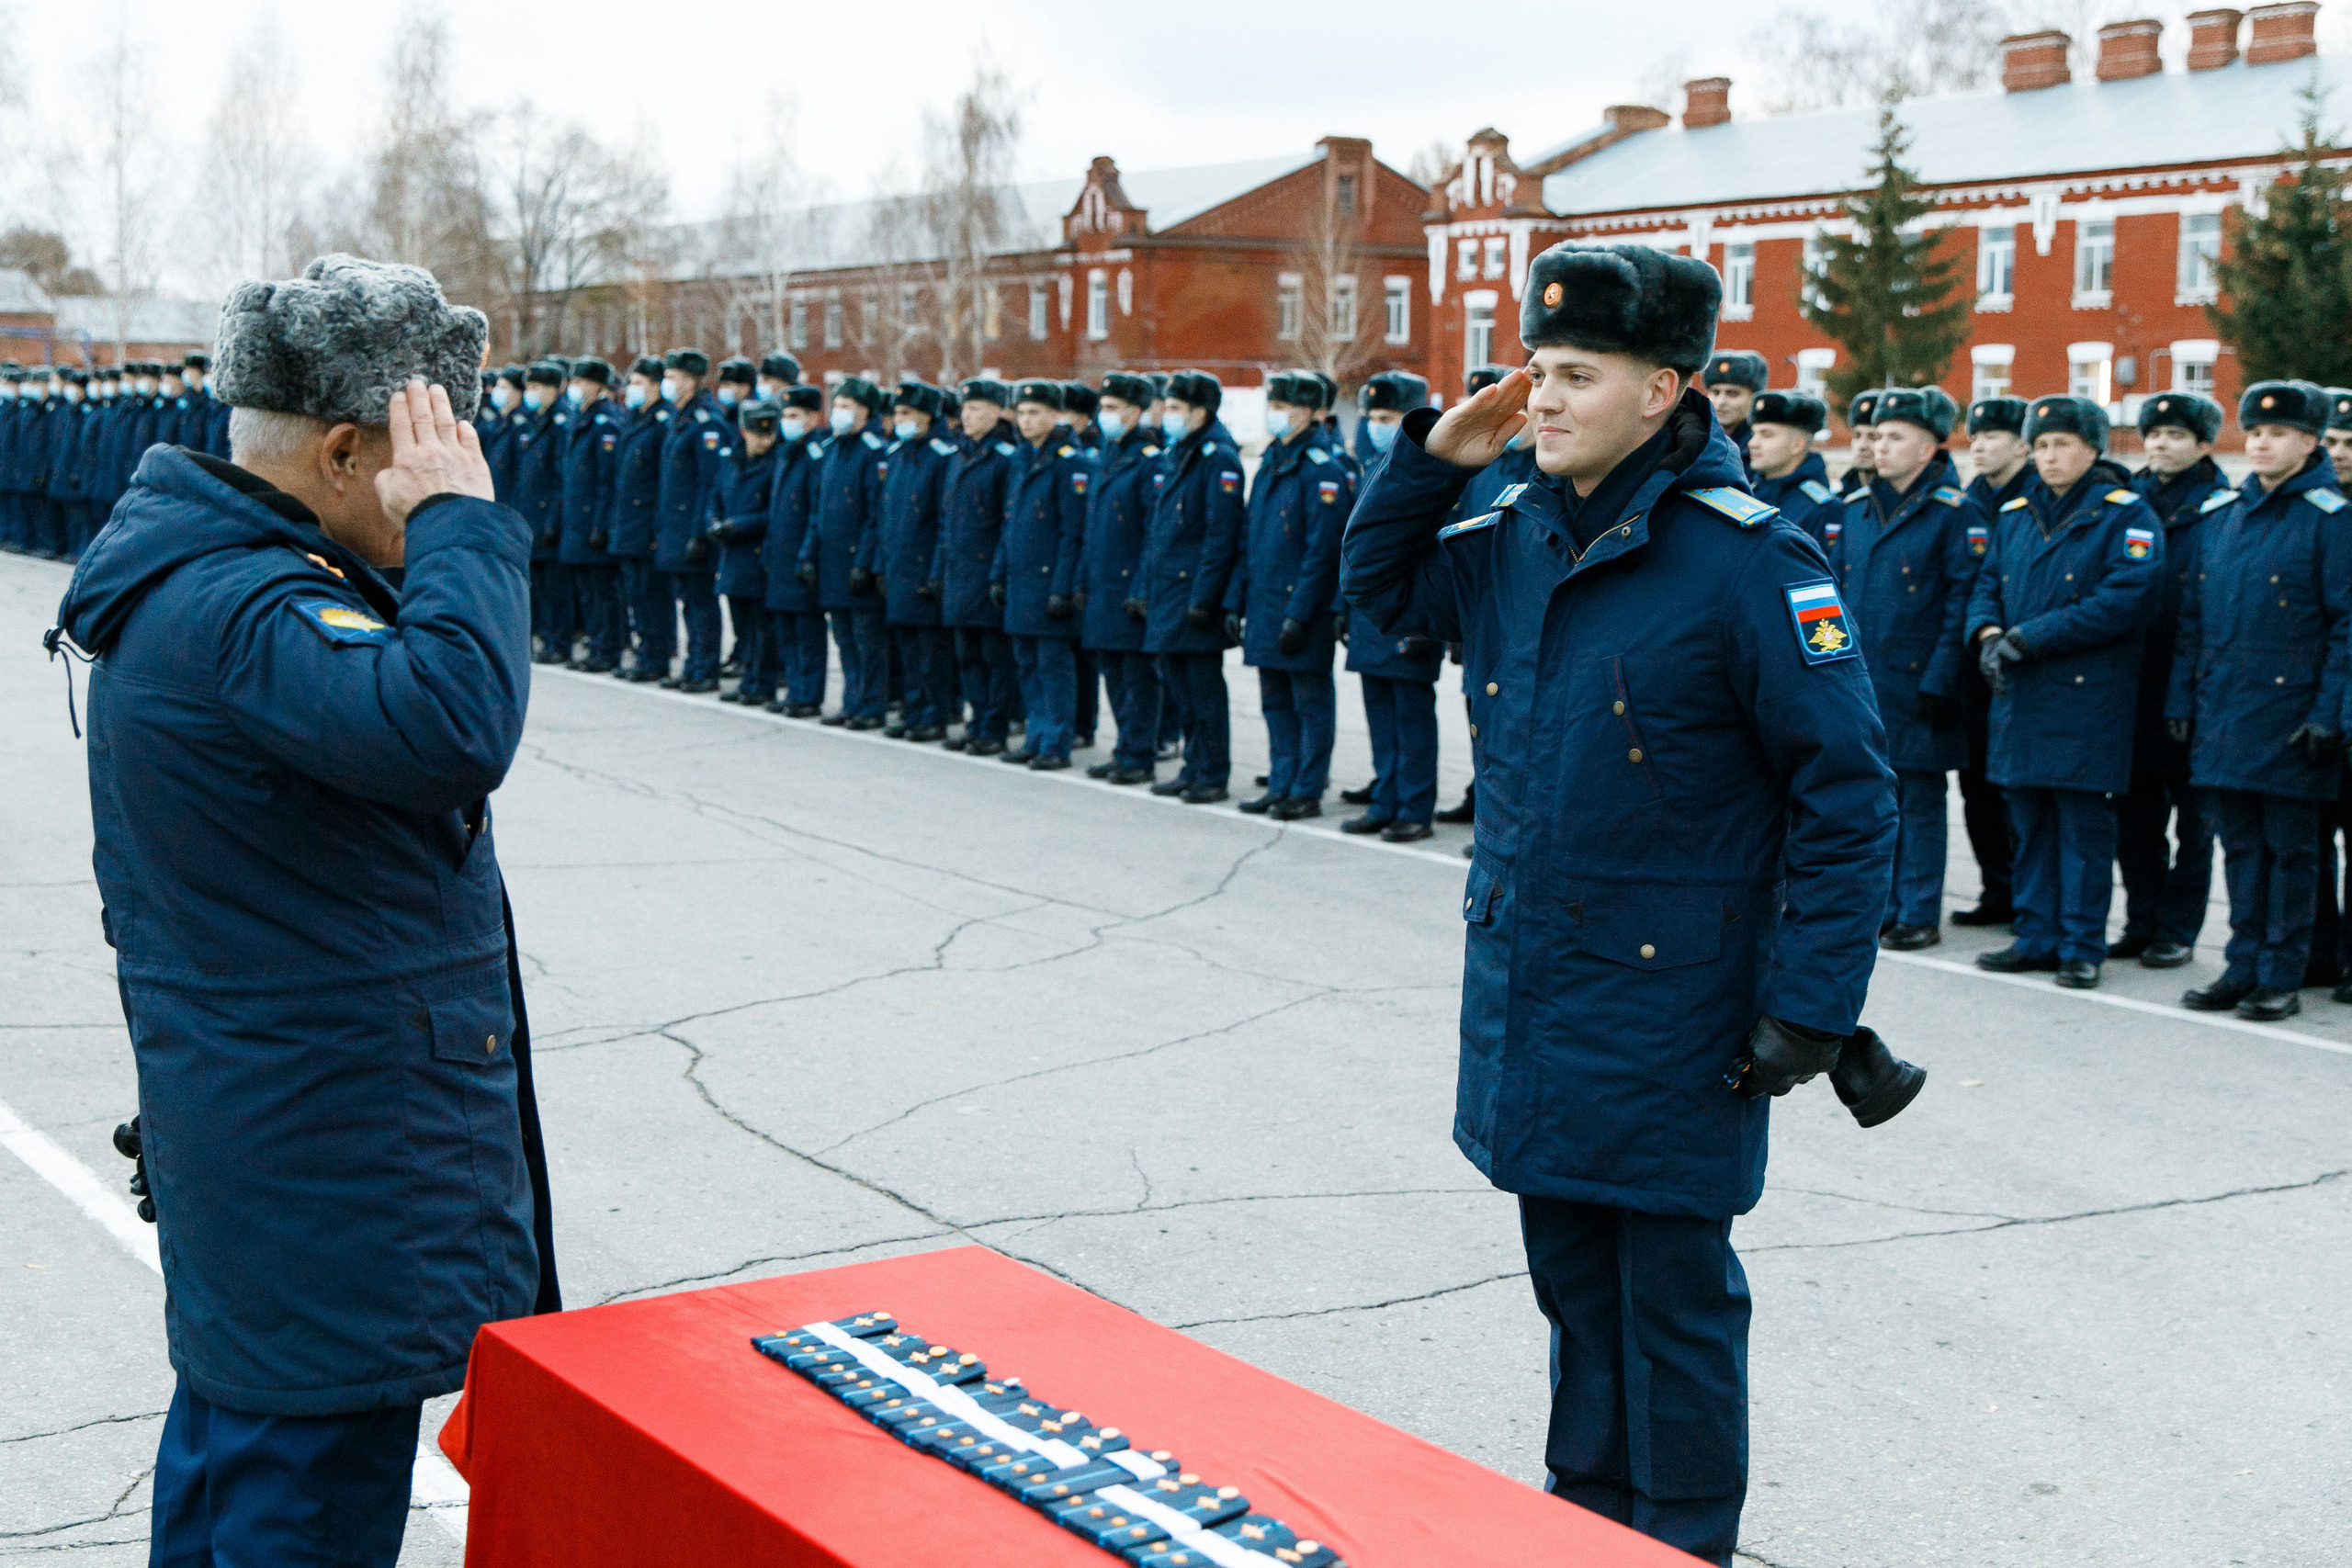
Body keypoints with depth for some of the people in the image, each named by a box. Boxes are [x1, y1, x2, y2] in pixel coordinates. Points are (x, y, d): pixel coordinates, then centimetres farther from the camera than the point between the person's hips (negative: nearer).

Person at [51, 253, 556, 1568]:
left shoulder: (200, 573, 10)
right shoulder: (238, 610, -24)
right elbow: (448, 724, -40)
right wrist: (460, 523, -29)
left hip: (248, 1107, 11)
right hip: (331, 1154, -11)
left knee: (230, 1435, 23)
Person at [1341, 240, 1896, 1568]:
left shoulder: (1747, 558, -16)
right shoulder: (1516, 538, 5)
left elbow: (1848, 794, -14)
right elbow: (1380, 586, 24)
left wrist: (1809, 1010, -16)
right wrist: (1435, 453, 5)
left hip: (1673, 1013, -7)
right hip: (1529, 1001, 7)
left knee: (1675, 1295, 6)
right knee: (1573, 1278, 19)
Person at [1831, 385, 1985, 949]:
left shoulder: (1955, 513, -6)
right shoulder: (1857, 508, 12)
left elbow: (1962, 601, -10)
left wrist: (1939, 683, -14)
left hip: (1915, 685, -6)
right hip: (1858, 681, 6)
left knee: (1919, 801, 2)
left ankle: (1920, 914, 10)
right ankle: (1880, 907, 20)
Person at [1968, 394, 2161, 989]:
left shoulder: (2126, 516, -5)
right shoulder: (2014, 515, 15)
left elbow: (2125, 600, -16)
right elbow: (1986, 584, 16)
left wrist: (2029, 638, -18)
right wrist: (1988, 633, -8)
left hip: (2088, 697, -6)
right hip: (2020, 696, 6)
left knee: (2084, 826, -1)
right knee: (2030, 823, 11)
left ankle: (2083, 947, 7)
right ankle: (2037, 938, 20)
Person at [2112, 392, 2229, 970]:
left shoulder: (2222, 511, -4)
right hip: (2133, 684, 5)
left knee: (2192, 815, 4)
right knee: (2135, 813, 10)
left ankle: (2177, 930, 12)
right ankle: (2142, 923, 20)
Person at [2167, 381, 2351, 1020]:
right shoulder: (2223, 513, 12)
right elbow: (2193, 615, 15)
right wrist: (2182, 697, 10)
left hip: (2289, 712, -5)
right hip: (2223, 710, 5)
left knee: (2289, 846, 2)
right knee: (2241, 844, 11)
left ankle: (2282, 978, 9)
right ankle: (2244, 967, 20)